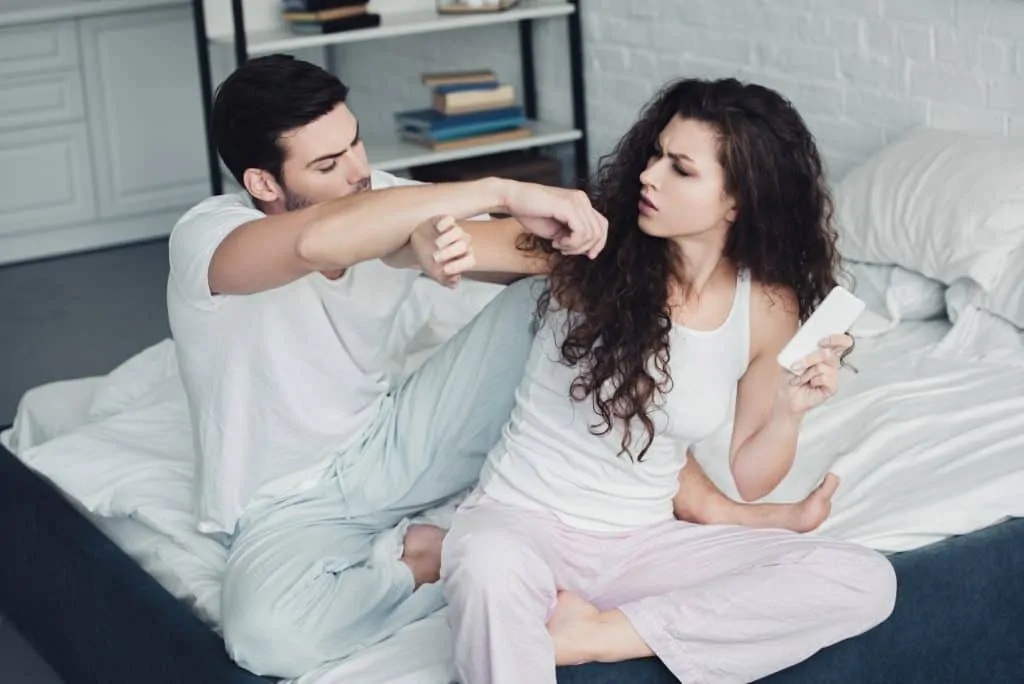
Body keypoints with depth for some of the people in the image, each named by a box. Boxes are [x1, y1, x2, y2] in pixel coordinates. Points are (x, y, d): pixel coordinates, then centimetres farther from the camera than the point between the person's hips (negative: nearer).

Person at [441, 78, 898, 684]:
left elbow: (745, 481, 6)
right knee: (490, 567, -42)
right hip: (523, 521, -4)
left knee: (867, 583, -18)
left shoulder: (768, 308, -2)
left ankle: (599, 634, -18)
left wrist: (789, 413, -13)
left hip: (644, 542, 4)